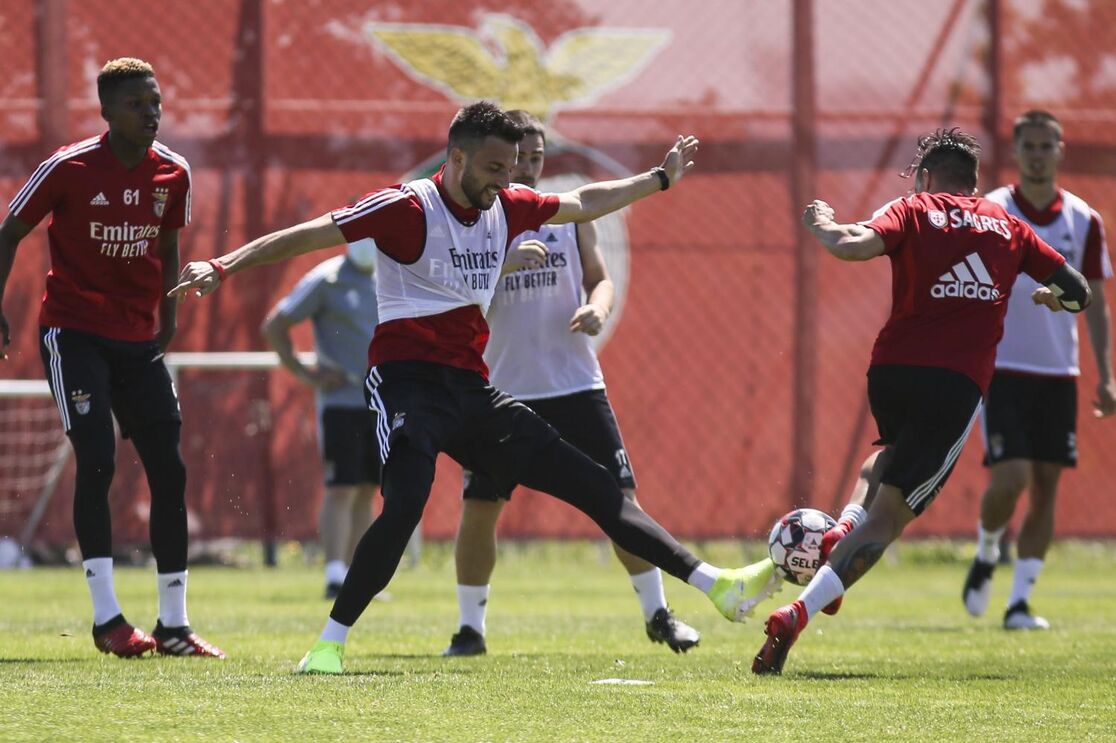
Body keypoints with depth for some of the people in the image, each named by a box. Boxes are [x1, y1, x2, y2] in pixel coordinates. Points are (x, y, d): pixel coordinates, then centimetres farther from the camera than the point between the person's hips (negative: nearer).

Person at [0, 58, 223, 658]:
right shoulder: (70, 168, -12)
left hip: (139, 339, 5)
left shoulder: (173, 173, 2)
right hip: (74, 333, -5)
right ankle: (107, 619, -12)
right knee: (97, 461, -16)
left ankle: (174, 625, 7)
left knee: (169, 472, 0)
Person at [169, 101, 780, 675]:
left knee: (593, 486, 6)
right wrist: (223, 267, -20)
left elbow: (581, 203, 28)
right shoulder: (407, 207, -11)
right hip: (408, 376, -7)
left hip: (471, 390, 7)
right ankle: (329, 644, -22)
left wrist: (660, 179, 34)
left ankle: (715, 585, 11)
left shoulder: (507, 208, 10)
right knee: (406, 503, -30)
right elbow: (310, 235, -13)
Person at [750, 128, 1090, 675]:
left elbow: (855, 246, -13)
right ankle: (799, 614, -19)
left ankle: (844, 531, 13)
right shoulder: (1007, 227, 15)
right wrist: (1054, 297, 43)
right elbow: (1078, 291, 20)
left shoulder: (914, 211, 7)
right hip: (960, 384, -1)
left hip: (891, 372, 1)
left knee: (896, 455, 37)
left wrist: (822, 225, 8)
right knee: (889, 517, -3)